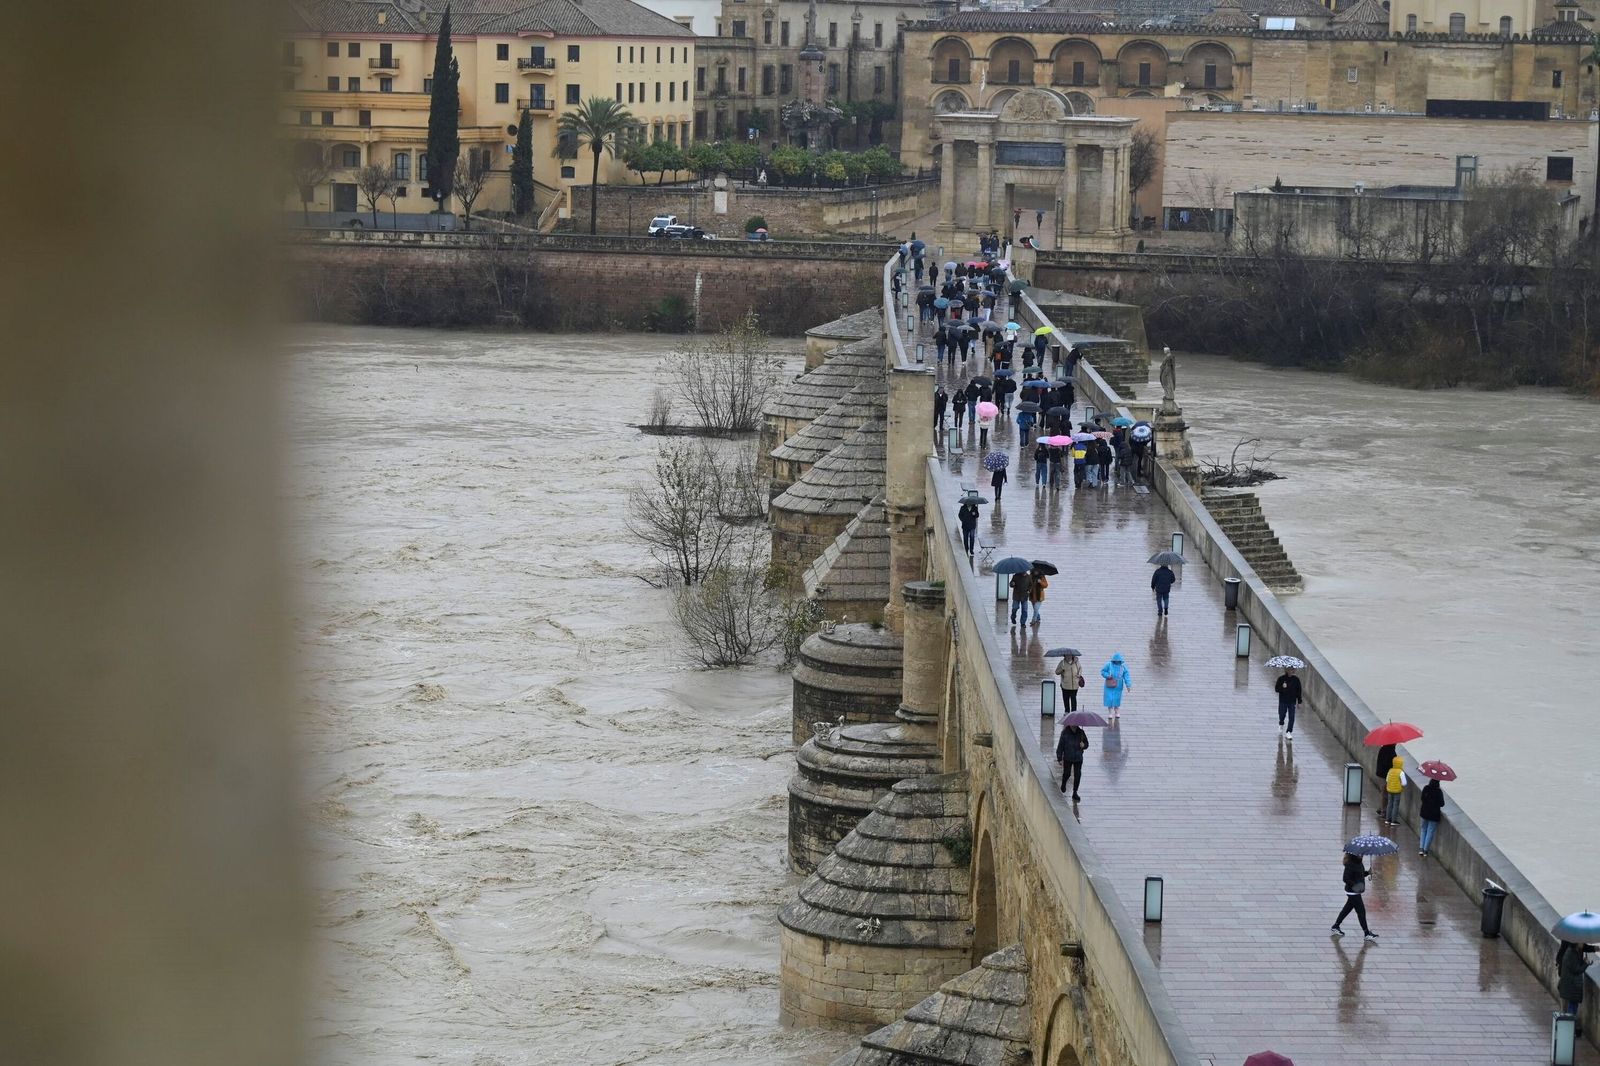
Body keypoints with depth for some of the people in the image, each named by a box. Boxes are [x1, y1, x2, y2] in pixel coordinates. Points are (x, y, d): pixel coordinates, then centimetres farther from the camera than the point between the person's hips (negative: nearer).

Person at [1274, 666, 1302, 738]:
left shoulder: (1296, 680, 0)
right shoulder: (1281, 678, -4)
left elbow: (1299, 691, 6)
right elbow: (1276, 689, -3)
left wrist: (1299, 702, 4)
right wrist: (1282, 687, -24)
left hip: (1292, 702, 1)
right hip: (1283, 701, -1)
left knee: (1291, 717, -6)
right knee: (1282, 715, 9)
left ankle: (1289, 732, 0)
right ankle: (1281, 725, 41)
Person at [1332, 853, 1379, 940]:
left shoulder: (1358, 862, 7)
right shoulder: (1350, 864, -22)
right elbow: (1346, 879, -23)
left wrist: (1368, 872, 1)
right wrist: (1354, 885, -30)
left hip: (1356, 891, 10)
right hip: (1352, 892, -10)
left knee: (1347, 909, 19)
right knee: (1361, 911, -3)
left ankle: (1335, 927, 31)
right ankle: (1366, 933, 5)